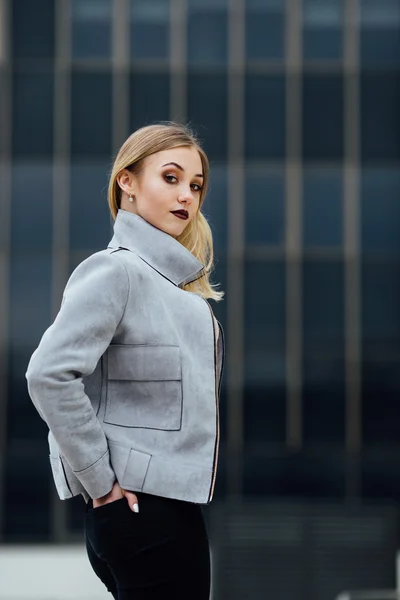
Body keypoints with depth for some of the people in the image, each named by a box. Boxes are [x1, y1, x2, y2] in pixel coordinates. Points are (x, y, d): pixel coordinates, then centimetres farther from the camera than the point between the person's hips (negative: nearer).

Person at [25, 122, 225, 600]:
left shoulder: (171, 277, 13)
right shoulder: (117, 271, -13)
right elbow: (50, 375, -23)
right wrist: (101, 480, -18)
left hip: (173, 505, 9)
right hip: (143, 507, -8)